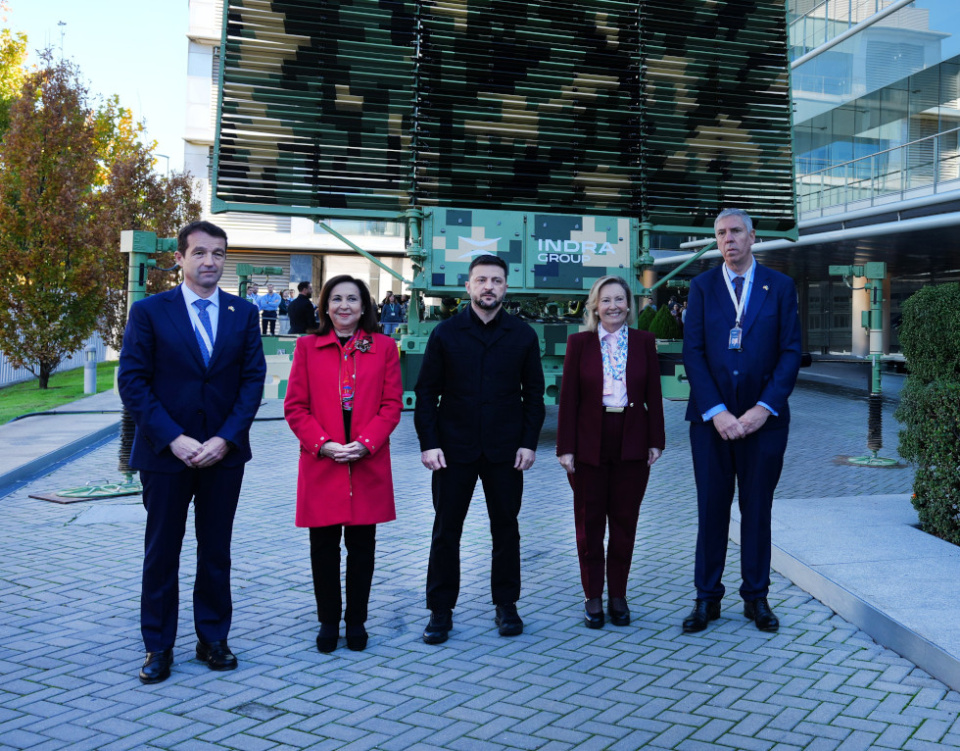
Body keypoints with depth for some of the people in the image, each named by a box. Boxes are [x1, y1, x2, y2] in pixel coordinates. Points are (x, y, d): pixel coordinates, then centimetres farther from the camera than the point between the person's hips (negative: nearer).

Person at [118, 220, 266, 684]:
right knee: (161, 553, 7)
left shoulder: (243, 314, 5)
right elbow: (132, 382, -6)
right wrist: (173, 438, -14)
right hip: (164, 453, -2)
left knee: (216, 552, 11)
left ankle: (213, 639, 24)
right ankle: (158, 647, 19)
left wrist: (226, 439, -10)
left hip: (224, 453, 2)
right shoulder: (149, 311, -2)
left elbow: (253, 380, 1)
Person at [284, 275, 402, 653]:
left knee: (362, 545, 7)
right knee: (324, 546, 6)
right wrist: (323, 444, -11)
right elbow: (295, 407, 2)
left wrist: (365, 444, -12)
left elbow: (392, 405, 1)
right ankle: (328, 622, 21)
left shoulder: (384, 347, 5)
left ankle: (357, 622, 21)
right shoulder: (307, 347, 6)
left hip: (368, 463, 0)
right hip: (321, 464, 0)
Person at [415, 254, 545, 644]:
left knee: (506, 528, 10)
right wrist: (428, 443, -7)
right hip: (454, 450, -1)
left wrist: (529, 442, -2)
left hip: (505, 450, 1)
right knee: (446, 530, 4)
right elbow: (427, 392, 1)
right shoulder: (445, 333, 0)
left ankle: (506, 604, 24)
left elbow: (533, 392, 6)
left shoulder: (523, 335, 3)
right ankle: (441, 609, 16)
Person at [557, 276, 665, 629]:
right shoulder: (579, 342, 1)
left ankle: (618, 596, 19)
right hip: (590, 443, -1)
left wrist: (656, 440, 0)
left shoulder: (644, 342, 5)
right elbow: (568, 398, -1)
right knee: (589, 523, 6)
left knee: (624, 521, 7)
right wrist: (566, 447, -5)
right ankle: (593, 597, 18)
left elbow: (653, 394, 6)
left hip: (632, 443, 1)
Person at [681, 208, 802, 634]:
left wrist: (763, 408, -11)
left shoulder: (780, 287, 4)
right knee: (711, 508, 5)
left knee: (758, 508, 8)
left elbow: (790, 353, -1)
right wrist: (716, 412, -12)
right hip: (711, 418, 0)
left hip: (763, 418, 0)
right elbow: (693, 354, -2)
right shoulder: (702, 287, 5)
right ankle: (707, 598, 15)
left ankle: (756, 597, 20)